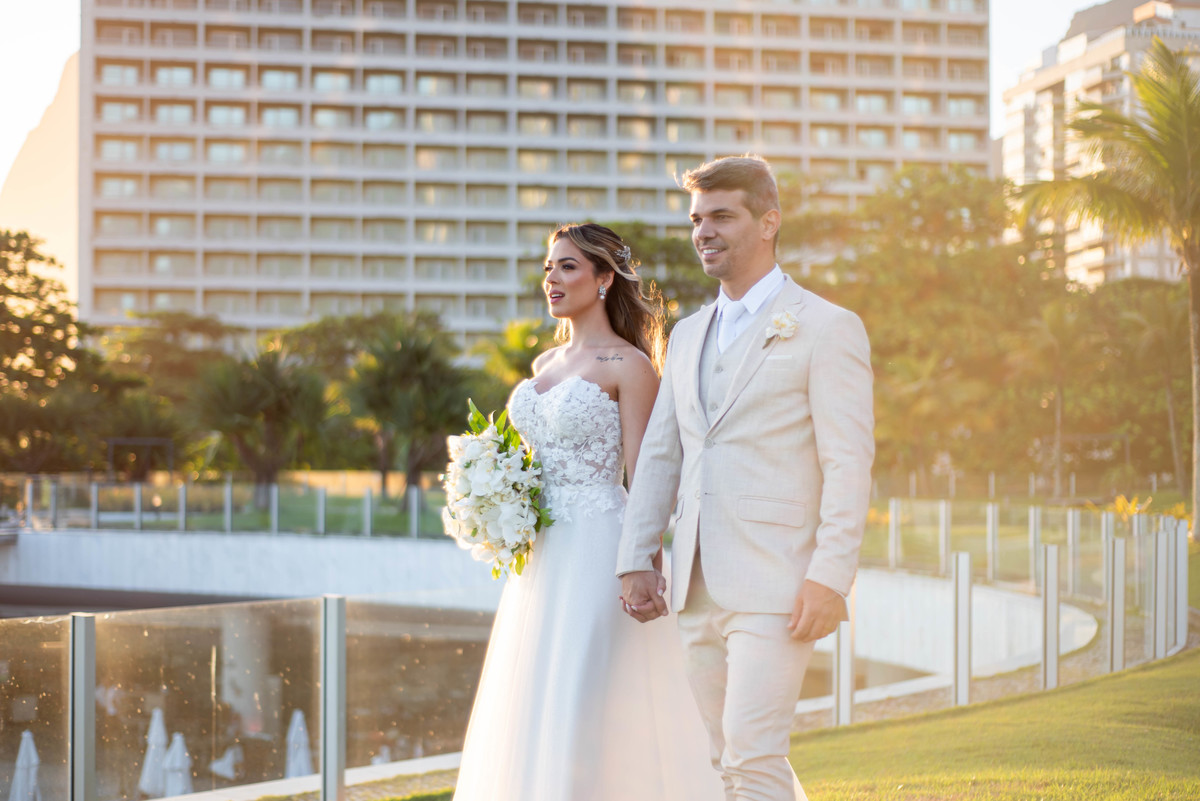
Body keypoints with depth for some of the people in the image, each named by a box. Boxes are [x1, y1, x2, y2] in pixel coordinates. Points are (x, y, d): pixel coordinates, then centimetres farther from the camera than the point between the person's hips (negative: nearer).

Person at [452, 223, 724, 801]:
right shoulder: (545, 363, 16)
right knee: (529, 709, 9)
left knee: (591, 707, -9)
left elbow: (645, 478, -11)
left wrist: (646, 568, -17)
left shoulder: (628, 365, -7)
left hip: (597, 552, -8)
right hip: (542, 555, 8)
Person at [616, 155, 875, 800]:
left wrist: (830, 577, -17)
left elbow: (849, 463, -9)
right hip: (698, 590, 7)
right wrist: (636, 561, 10)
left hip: (774, 587, -7)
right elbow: (658, 455, 18)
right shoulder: (688, 336, 18)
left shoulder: (827, 329, -3)